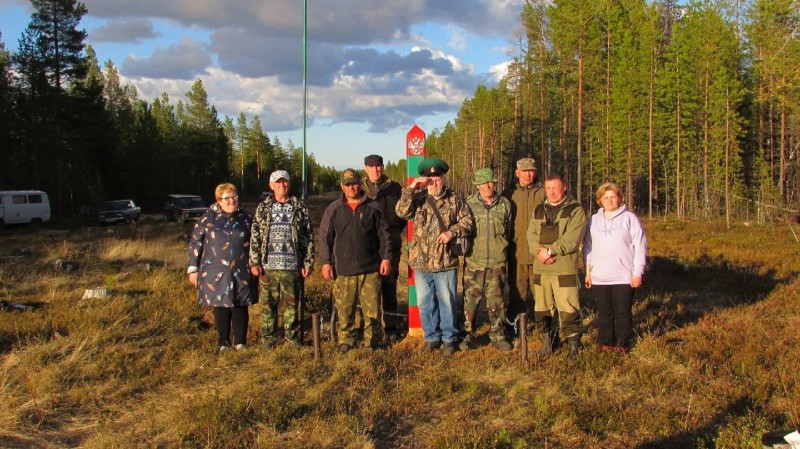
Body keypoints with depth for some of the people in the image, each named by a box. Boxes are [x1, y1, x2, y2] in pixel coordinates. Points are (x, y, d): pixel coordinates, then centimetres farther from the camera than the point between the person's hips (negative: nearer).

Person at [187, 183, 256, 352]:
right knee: (221, 307, 5)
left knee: (240, 306, 4)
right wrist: (193, 269, 0)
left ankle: (240, 342, 17)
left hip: (241, 273, 1)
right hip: (216, 273, -1)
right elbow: (195, 243, 3)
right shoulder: (208, 218, 1)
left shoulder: (246, 218, 6)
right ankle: (223, 343, 16)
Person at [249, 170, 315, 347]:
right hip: (268, 266, 1)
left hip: (291, 266, -1)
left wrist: (308, 263, 0)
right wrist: (254, 262, -2)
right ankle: (268, 337, 16)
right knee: (268, 303, 6)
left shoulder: (300, 208, 5)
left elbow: (309, 237, 5)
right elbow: (254, 236, 5)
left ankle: (292, 337, 15)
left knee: (291, 303, 4)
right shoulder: (263, 208, 7)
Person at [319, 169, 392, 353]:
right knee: (345, 309, 4)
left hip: (370, 268, 0)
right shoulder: (333, 209, 7)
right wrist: (325, 262, 0)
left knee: (372, 308, 1)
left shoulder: (374, 207, 5)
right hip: (343, 269, 1)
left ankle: (372, 341, 12)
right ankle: (345, 341, 17)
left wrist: (386, 258, 1)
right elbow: (325, 237, 7)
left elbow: (384, 235, 8)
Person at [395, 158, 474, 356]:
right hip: (421, 261, 2)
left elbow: (467, 221, 1)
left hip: (445, 262, -2)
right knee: (425, 302, 11)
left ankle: (449, 338, 19)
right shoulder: (417, 199, 4)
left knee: (447, 301, 6)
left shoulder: (454, 200, 2)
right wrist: (411, 188, -18)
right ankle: (432, 337, 25)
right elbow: (401, 211, -12)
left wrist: (452, 232, -16)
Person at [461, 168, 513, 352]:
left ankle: (497, 335, 18)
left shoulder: (505, 205, 4)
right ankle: (468, 335, 14)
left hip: (497, 262, 1)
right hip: (474, 262, -1)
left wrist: (504, 249, 14)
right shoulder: (469, 204, 0)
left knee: (497, 301, 6)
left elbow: (510, 230, 14)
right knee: (471, 299, 3)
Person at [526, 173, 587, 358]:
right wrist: (539, 252, -12)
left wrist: (550, 251, -17)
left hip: (564, 268, -5)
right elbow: (531, 235, 7)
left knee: (568, 307, -6)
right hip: (540, 268, 5)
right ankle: (547, 341, 22)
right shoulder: (538, 211, 16)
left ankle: (573, 343, 4)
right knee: (542, 307, 11)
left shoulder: (575, 210, 0)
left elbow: (572, 238, -12)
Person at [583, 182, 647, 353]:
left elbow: (640, 247, -2)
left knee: (623, 312, 1)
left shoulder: (629, 218, 0)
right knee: (604, 313, 8)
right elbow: (588, 248, 15)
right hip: (599, 277, 3)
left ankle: (622, 344, 10)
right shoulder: (594, 220, 12)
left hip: (624, 277, -3)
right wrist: (588, 272, 11)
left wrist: (638, 273, -6)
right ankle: (605, 343, 17)